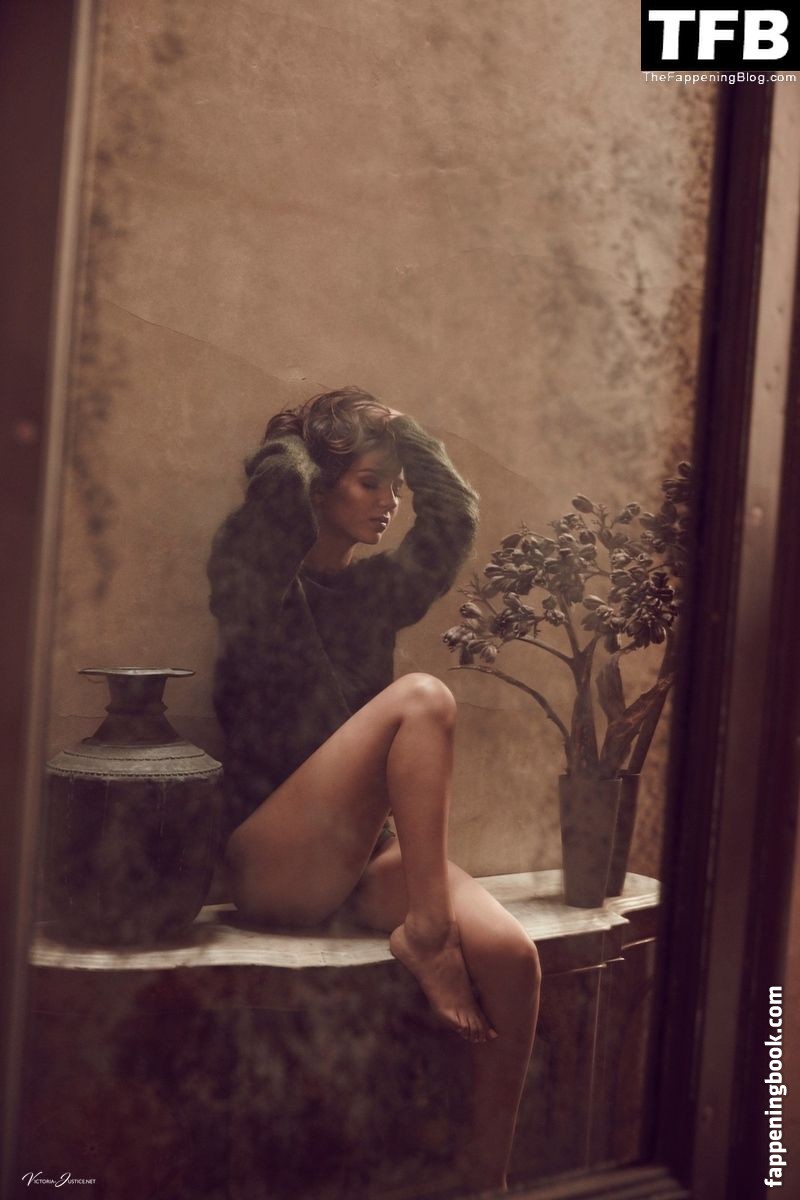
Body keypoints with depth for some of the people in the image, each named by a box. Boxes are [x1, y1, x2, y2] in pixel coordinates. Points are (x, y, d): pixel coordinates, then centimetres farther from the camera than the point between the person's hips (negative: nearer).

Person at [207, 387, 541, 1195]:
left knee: (510, 952, -23)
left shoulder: (377, 590, 15)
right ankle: (425, 932, -22)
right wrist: (300, 431, 5)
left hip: (367, 856, 6)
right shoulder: (258, 584, -1)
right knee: (421, 697, -28)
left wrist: (392, 427, 11)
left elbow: (455, 513, 9)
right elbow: (278, 481, -17)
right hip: (273, 868, -5)